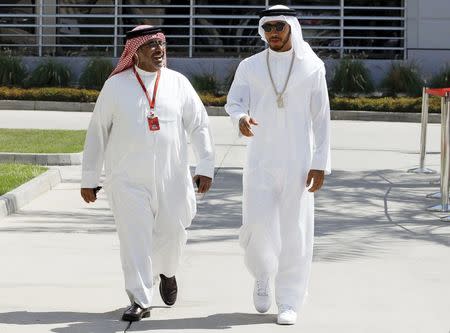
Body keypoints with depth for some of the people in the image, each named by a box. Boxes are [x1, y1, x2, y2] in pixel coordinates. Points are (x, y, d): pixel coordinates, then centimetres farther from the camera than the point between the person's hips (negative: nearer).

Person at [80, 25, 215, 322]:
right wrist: (89, 178, 4)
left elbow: (199, 126, 6)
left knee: (172, 233, 9)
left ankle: (166, 272, 41)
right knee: (134, 239, -5)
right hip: (128, 180, -2)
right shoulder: (116, 86, 0)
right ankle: (140, 302, 2)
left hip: (171, 177, 2)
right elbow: (97, 133, 4)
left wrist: (206, 167, -2)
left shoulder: (178, 83, 4)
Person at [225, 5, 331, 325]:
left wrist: (321, 164, -6)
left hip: (298, 163, -1)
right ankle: (263, 275, 23)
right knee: (258, 226, -8)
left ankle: (289, 302, 9)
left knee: (295, 232, -1)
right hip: (261, 162, 1)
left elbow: (321, 118, 0)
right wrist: (241, 118, -30)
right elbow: (234, 102, -5)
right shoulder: (250, 67, 3)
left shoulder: (312, 67, -1)